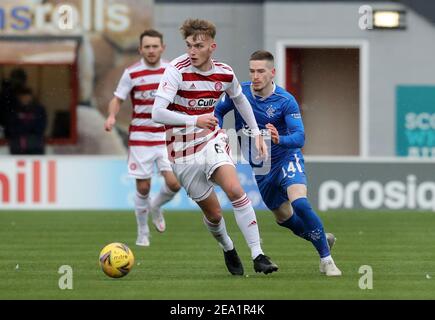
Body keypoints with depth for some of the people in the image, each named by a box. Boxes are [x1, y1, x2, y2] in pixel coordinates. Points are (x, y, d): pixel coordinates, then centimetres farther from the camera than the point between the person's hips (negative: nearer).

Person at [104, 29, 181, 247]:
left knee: (174, 183, -12)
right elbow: (117, 99, -2)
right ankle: (142, 232, 19)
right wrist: (111, 116, -21)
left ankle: (156, 208, 21)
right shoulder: (132, 73, -5)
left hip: (166, 137, 2)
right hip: (140, 137, -2)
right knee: (143, 187, 0)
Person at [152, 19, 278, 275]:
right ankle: (228, 249, 35)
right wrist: (194, 120, -36)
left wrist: (257, 133, 17)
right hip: (184, 153, -2)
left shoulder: (224, 73, -4)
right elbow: (157, 113, -26)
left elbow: (240, 99, 19)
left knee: (235, 190, -23)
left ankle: (258, 256, -21)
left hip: (213, 140, 2)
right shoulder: (177, 71, -18)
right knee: (213, 213, 2)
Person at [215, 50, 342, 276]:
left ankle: (326, 259, -17)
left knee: (300, 204, -28)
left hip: (287, 158, -5)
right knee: (284, 217, 14)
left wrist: (279, 139, -48)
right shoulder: (239, 93, -9)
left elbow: (299, 137, -28)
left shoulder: (286, 101, -20)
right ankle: (323, 238, 42)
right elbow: (218, 111, 8)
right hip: (260, 168, 5)